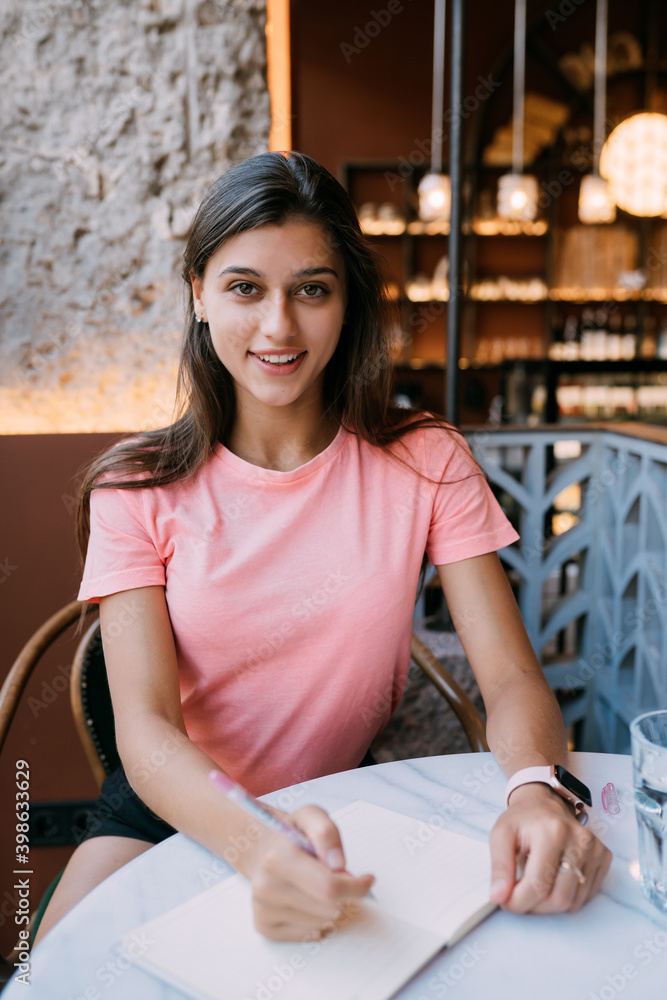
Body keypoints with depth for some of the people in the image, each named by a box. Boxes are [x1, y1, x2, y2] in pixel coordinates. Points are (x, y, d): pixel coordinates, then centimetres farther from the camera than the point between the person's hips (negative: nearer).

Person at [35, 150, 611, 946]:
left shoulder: (426, 463, -8)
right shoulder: (139, 488, -9)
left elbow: (512, 679, -12)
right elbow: (145, 727, -18)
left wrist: (538, 790, -35)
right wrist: (256, 844, -39)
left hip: (352, 806, 1)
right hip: (177, 811, 0)